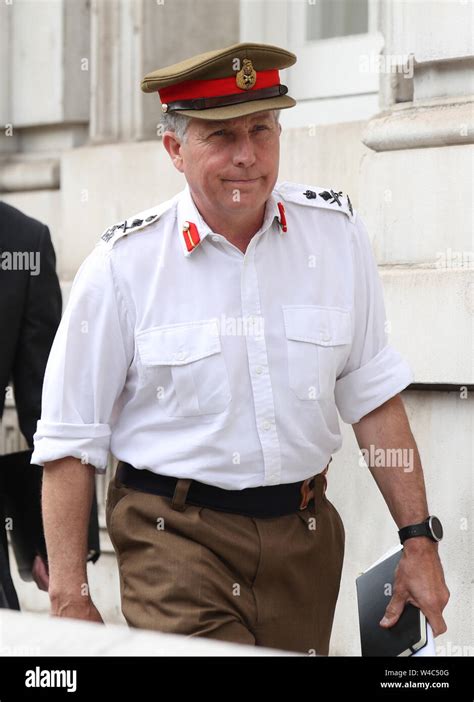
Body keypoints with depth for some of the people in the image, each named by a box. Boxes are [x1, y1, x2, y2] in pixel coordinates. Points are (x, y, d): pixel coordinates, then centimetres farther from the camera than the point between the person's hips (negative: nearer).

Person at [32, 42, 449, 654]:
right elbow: (71, 443, -5)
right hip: (175, 538, -3)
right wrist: (70, 601, -7)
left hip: (305, 534, 4)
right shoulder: (123, 263, -9)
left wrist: (419, 537, 4)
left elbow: (373, 396, 7)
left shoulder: (336, 231, 1)